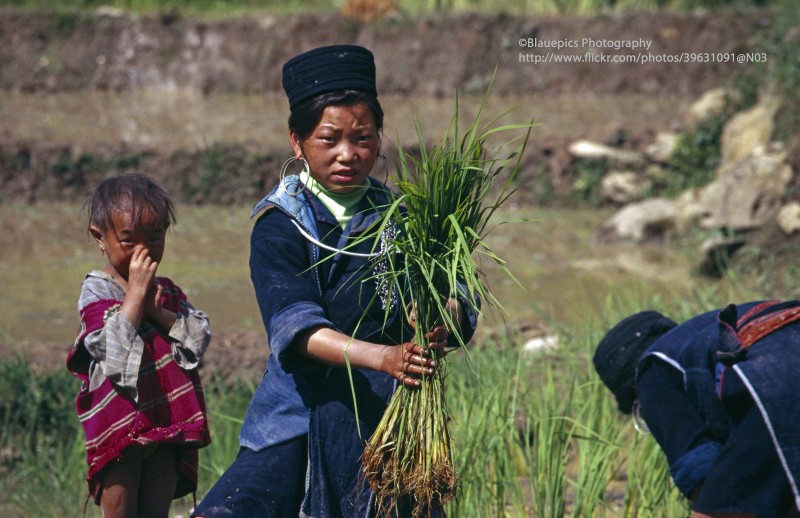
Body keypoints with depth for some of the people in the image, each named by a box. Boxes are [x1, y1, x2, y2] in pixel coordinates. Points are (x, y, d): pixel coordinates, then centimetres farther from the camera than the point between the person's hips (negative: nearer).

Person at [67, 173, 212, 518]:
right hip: (119, 422, -5)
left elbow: (200, 336, 0)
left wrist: (159, 312, -13)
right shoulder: (96, 291, -7)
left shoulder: (168, 292, 11)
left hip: (166, 429, 5)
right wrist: (136, 292, -19)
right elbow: (113, 348, -21)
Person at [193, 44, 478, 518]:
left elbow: (452, 294, -7)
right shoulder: (280, 224, -5)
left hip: (390, 412, 3)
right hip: (303, 413, -3)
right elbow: (296, 327, -18)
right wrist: (382, 357, -33)